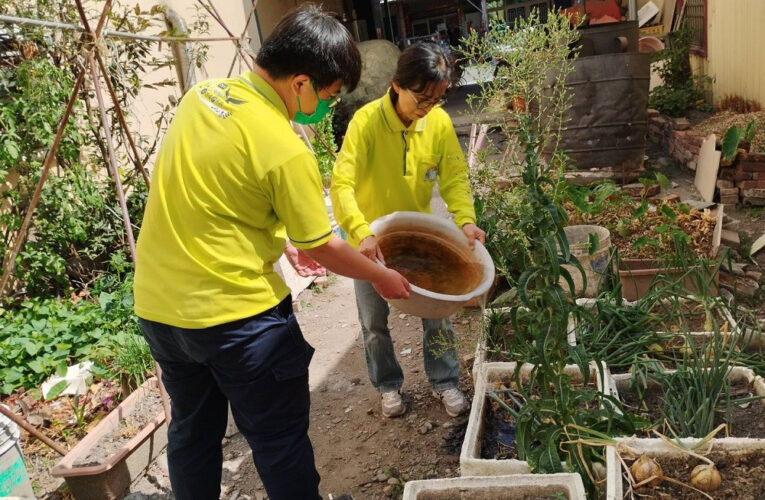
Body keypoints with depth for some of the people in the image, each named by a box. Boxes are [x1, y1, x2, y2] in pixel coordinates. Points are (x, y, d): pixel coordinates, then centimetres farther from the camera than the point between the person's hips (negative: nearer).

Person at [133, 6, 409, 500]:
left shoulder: (203, 94, 1)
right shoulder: (286, 151, -21)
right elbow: (322, 248, -11)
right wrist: (381, 275, 6)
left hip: (157, 305, 8)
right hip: (233, 314, -7)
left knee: (192, 428, 24)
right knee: (279, 438, 12)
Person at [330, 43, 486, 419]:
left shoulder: (439, 122, -12)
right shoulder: (367, 121, -23)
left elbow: (454, 177, -8)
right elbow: (341, 184, -30)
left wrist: (466, 220, -27)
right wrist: (362, 233, -44)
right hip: (371, 240, -2)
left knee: (437, 313, 10)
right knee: (375, 323, 12)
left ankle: (445, 382, 32)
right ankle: (389, 385, 35)